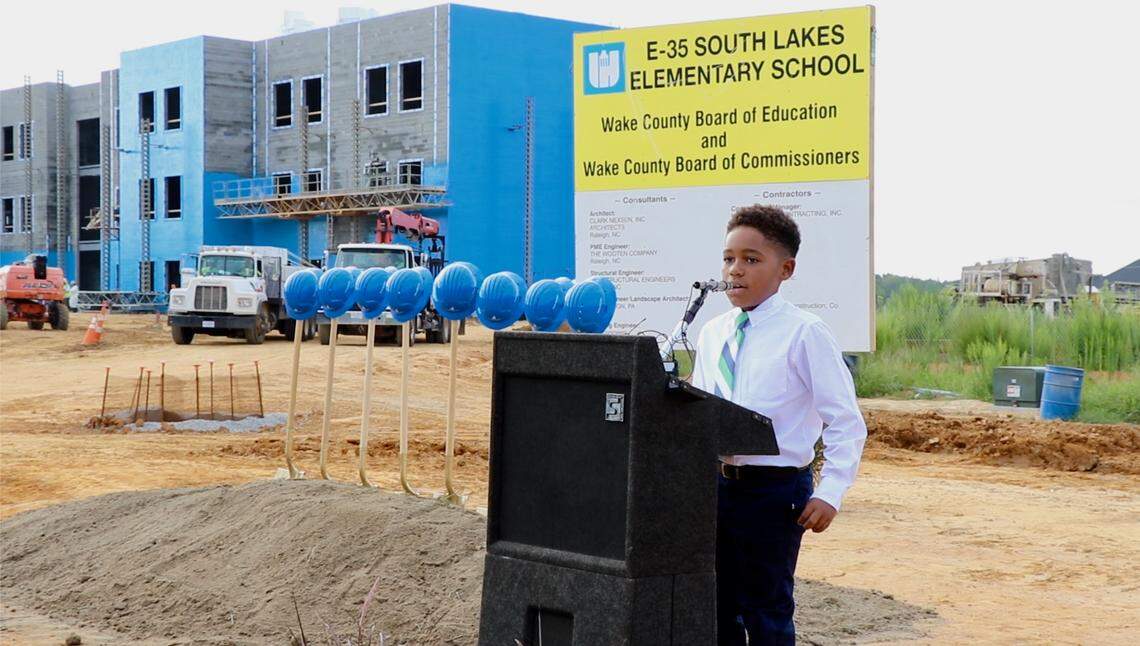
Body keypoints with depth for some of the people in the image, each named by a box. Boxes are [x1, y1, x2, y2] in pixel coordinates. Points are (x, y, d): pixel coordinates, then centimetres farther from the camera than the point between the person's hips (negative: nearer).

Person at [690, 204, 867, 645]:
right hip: (716, 486, 6)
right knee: (719, 609, 14)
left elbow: (846, 422, -10)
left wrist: (830, 494, -16)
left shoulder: (804, 334, -10)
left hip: (774, 489, -6)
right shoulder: (711, 334, 8)